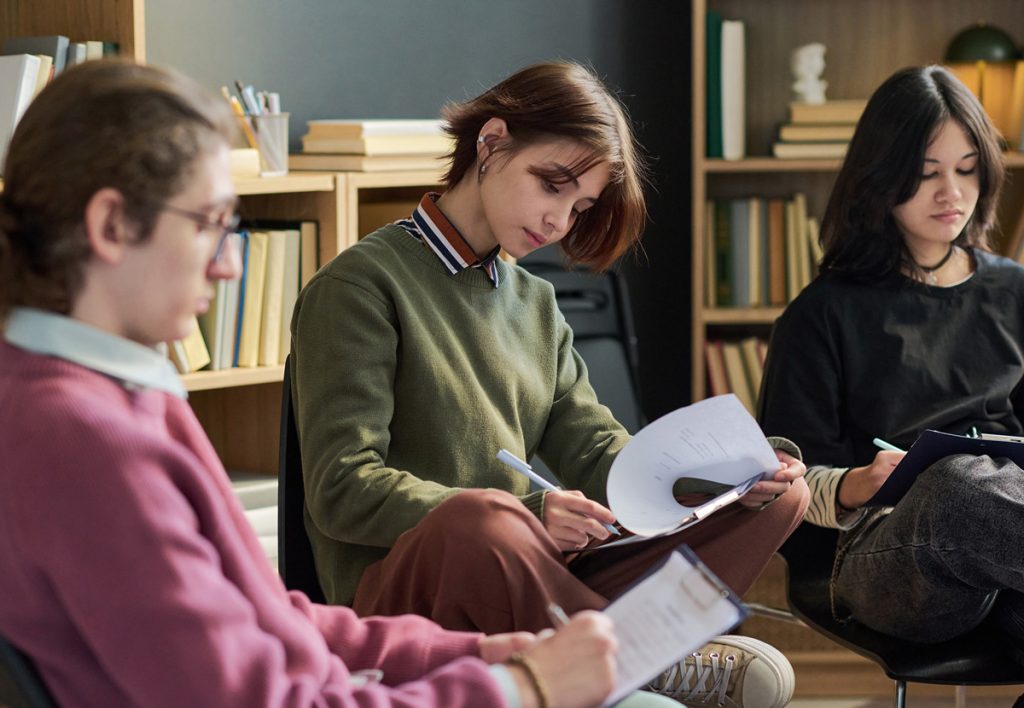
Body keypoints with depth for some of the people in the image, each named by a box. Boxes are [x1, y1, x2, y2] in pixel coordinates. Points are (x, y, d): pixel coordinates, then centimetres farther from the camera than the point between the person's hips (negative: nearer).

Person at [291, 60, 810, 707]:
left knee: (779, 493, -3)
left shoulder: (534, 302, 23)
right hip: (398, 594, -8)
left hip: (530, 578, 8)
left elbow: (595, 450, 16)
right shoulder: (363, 284, -2)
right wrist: (526, 513, -25)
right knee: (479, 520, -43)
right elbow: (341, 489, -12)